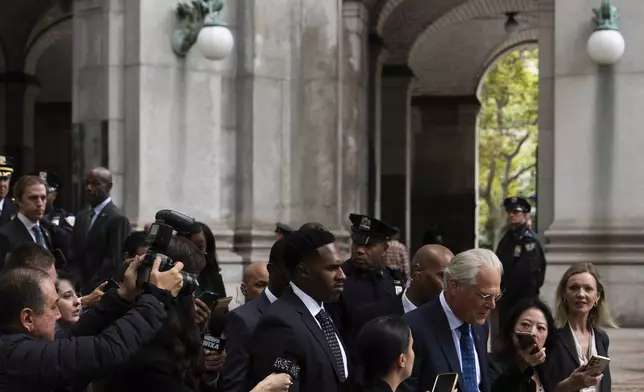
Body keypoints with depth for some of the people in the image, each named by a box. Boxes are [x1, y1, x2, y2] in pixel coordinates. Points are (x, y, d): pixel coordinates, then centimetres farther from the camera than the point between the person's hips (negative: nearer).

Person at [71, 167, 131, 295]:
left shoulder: (118, 219, -10)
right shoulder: (81, 217, 14)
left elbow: (114, 262, -14)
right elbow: (76, 257, 13)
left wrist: (88, 289, -13)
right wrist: (78, 286, -3)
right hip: (81, 290, 6)